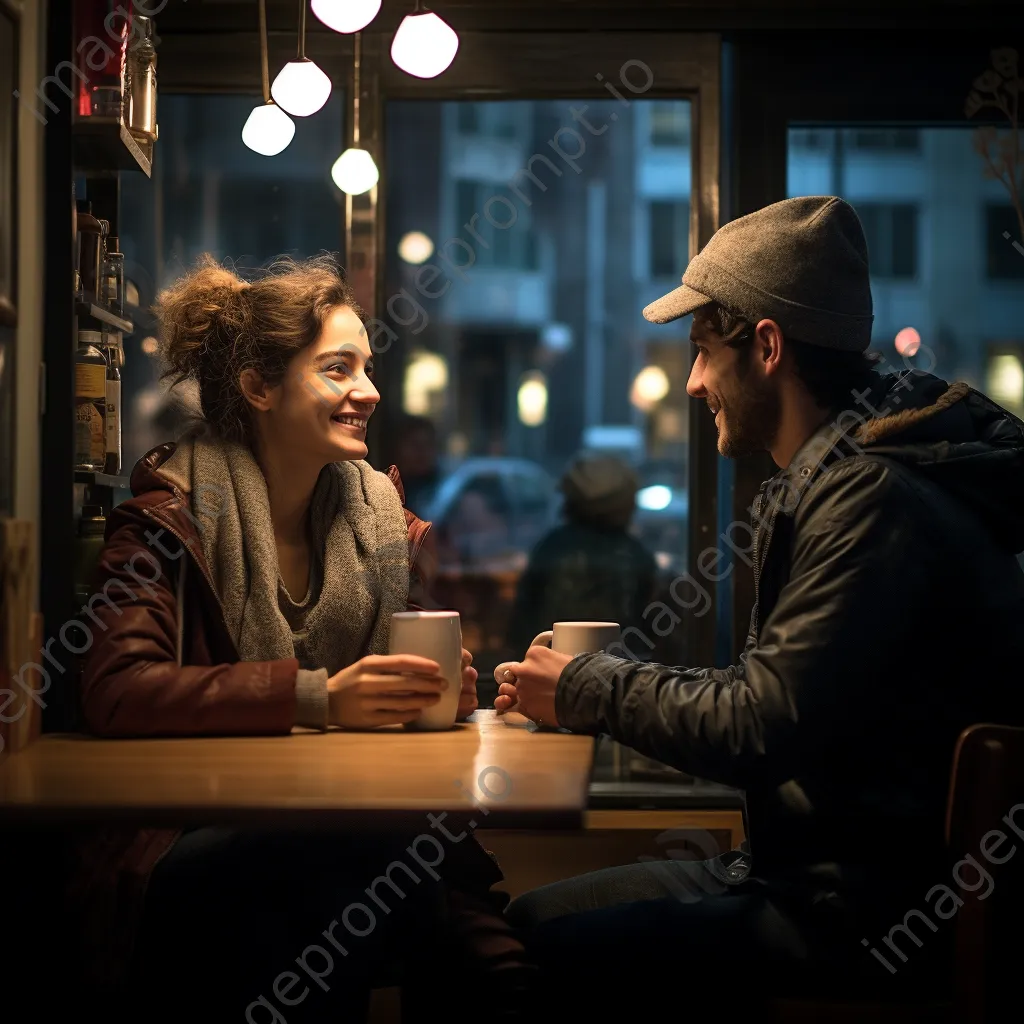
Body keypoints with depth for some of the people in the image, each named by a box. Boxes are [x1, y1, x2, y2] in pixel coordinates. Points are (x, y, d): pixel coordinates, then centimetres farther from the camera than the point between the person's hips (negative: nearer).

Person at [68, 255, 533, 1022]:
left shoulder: (382, 517, 12)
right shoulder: (174, 513, -4)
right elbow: (117, 691, -18)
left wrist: (437, 690, -8)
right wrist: (316, 699, -27)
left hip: (337, 834, 5)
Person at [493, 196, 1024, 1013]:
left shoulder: (876, 501, -20)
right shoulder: (831, 481, 14)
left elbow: (762, 729, -23)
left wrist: (591, 689, -8)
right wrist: (594, 689, 3)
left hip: (877, 917, -10)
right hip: (811, 873, 10)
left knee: (545, 952, -17)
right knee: (528, 916, 8)